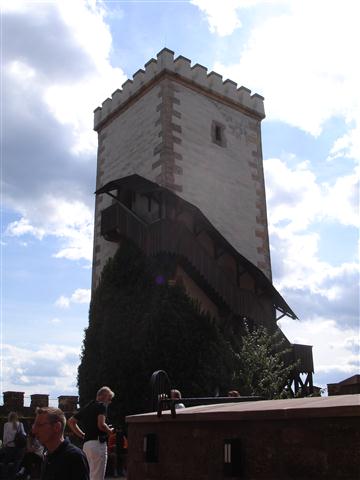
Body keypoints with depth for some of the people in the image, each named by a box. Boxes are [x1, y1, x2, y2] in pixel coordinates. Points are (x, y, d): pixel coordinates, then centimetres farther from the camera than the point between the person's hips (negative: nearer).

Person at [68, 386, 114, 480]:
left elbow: (70, 421, 26)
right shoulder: (102, 405, -4)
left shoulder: (87, 407, 20)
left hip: (86, 444, 8)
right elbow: (101, 425, -19)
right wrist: (110, 431, 1)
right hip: (98, 444, -8)